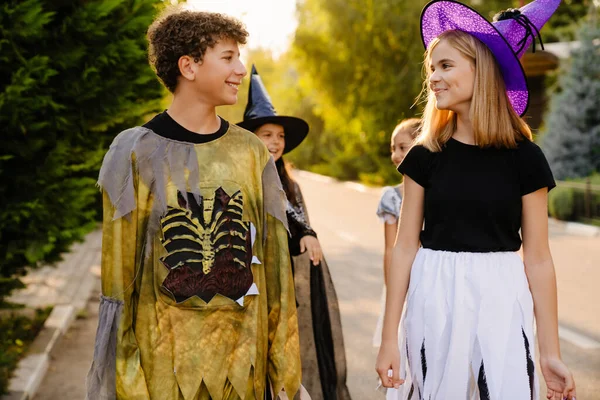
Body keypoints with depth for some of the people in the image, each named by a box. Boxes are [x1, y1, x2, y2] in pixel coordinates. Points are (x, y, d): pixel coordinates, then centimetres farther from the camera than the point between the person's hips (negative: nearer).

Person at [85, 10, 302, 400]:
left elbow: (274, 262, 5)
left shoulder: (252, 153, 4)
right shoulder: (137, 151, -4)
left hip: (242, 356, 3)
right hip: (162, 355, -2)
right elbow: (119, 270, -2)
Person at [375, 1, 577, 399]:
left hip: (499, 303, -1)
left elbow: (538, 258, -1)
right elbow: (406, 247, 1)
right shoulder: (424, 156, 1)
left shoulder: (525, 158, -3)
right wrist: (389, 337, -1)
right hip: (434, 303, 1)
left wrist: (551, 352, -2)